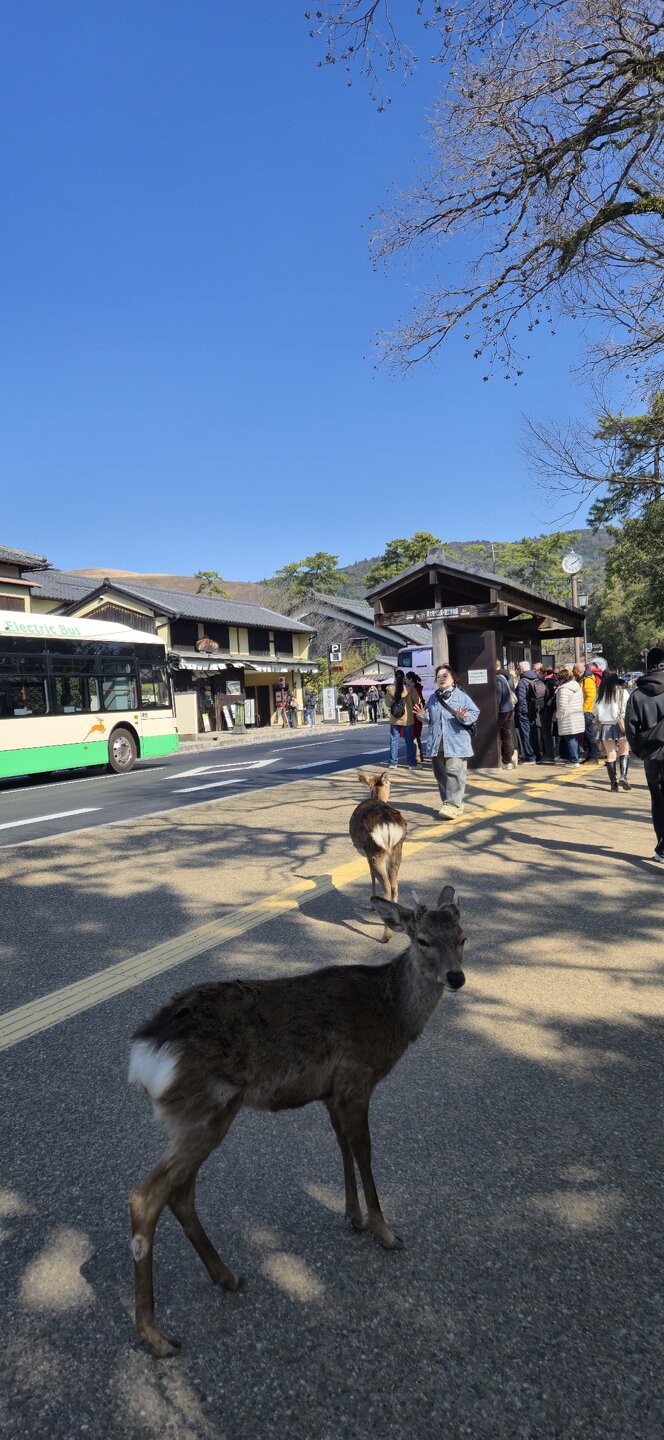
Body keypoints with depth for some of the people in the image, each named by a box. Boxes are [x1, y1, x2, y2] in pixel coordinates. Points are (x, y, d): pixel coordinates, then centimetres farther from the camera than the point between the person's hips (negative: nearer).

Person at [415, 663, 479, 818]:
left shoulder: (461, 696, 1)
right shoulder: (433, 698, 15)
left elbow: (474, 713, -2)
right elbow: (430, 719, 21)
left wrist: (463, 716, -21)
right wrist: (423, 715, 0)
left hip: (456, 743, -5)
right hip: (436, 744, 5)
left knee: (454, 772, -13)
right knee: (440, 774, 8)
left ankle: (452, 805, -15)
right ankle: (454, 803, 19)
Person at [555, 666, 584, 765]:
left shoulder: (564, 689, -15)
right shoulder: (577, 686, 14)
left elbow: (562, 706, -20)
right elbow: (581, 702, 20)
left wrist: (558, 715, -5)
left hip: (568, 719, -9)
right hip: (578, 717, 9)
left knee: (570, 740, -4)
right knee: (575, 739, 14)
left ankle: (574, 761, -2)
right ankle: (574, 758, 21)